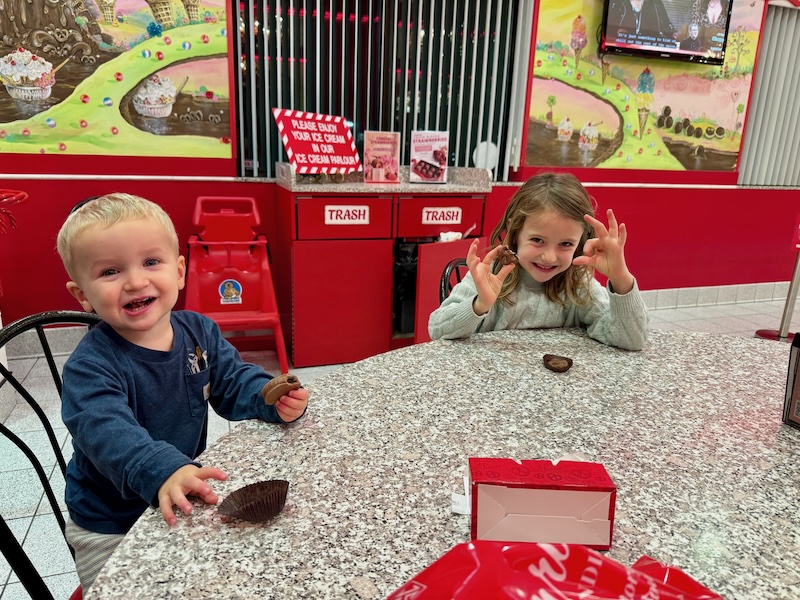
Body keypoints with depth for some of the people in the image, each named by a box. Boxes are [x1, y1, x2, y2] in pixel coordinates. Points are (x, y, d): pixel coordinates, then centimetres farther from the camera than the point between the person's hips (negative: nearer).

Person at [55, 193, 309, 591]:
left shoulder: (199, 332, -8)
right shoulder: (90, 367, -25)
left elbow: (236, 382, 0)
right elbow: (108, 432, -39)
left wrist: (275, 400, -21)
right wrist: (164, 472, -57)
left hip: (183, 504, 5)